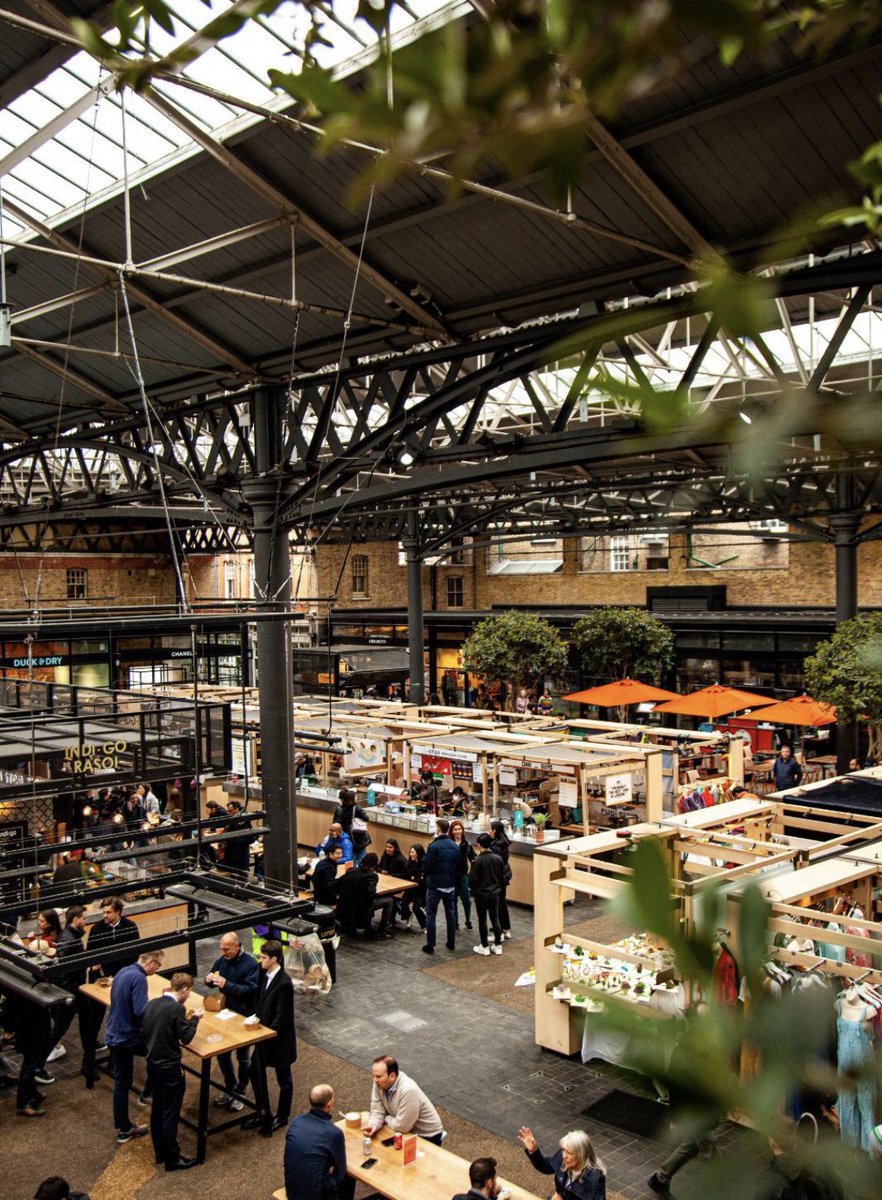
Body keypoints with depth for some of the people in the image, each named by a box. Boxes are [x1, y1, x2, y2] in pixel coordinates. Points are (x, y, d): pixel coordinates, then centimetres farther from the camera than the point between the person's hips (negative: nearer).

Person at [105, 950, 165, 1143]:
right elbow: (141, 1012, -28)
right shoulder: (138, 978, -21)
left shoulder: (123, 972, 8)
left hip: (114, 1035, 9)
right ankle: (148, 1093, 20)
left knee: (121, 1083, 15)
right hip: (128, 1037, -9)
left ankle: (123, 1129, 23)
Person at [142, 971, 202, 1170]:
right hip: (170, 1068, -8)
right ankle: (172, 1159, 14)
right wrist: (195, 1019, -5)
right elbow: (186, 1038, -19)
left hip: (152, 1063, 8)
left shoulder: (151, 1004, 0)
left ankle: (160, 1152, 31)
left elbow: (145, 1031, 10)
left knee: (157, 1110, 19)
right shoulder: (177, 1008, -22)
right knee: (170, 1114, 4)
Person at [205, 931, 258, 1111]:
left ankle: (239, 1093, 27)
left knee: (243, 1057, 11)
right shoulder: (222, 960, -3)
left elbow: (251, 989, -28)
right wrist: (209, 979, -15)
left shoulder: (250, 964, -22)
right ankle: (230, 1089, 34)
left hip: (243, 1017, -6)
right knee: (222, 1054, 15)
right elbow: (212, 978, 10)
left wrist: (226, 985, -35)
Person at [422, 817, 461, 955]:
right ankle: (451, 943, 23)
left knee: (431, 914, 4)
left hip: (435, 885, -5)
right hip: (450, 885, 5)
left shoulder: (434, 846, -18)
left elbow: (426, 866, -17)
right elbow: (459, 866, 6)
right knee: (450, 913, 16)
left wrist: (427, 876, 4)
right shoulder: (455, 847, 0)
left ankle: (430, 946, 4)